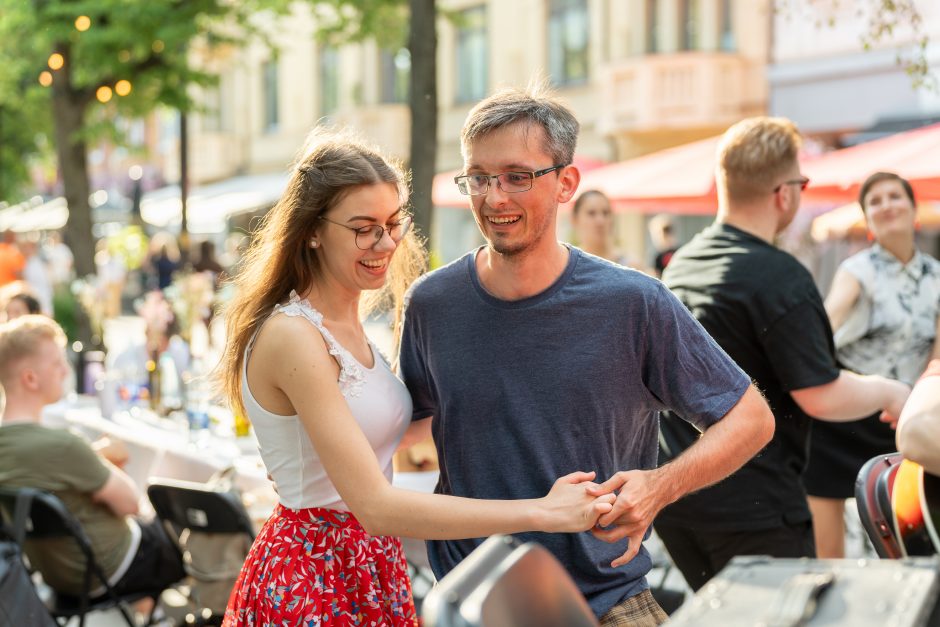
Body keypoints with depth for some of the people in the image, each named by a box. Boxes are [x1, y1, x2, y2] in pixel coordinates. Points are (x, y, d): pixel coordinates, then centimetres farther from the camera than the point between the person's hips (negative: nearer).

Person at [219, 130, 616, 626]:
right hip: (313, 583, -8)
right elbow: (376, 506, -28)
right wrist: (541, 512, -27)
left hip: (373, 572, 8)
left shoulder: (348, 325, 6)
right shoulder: (292, 337, -22)